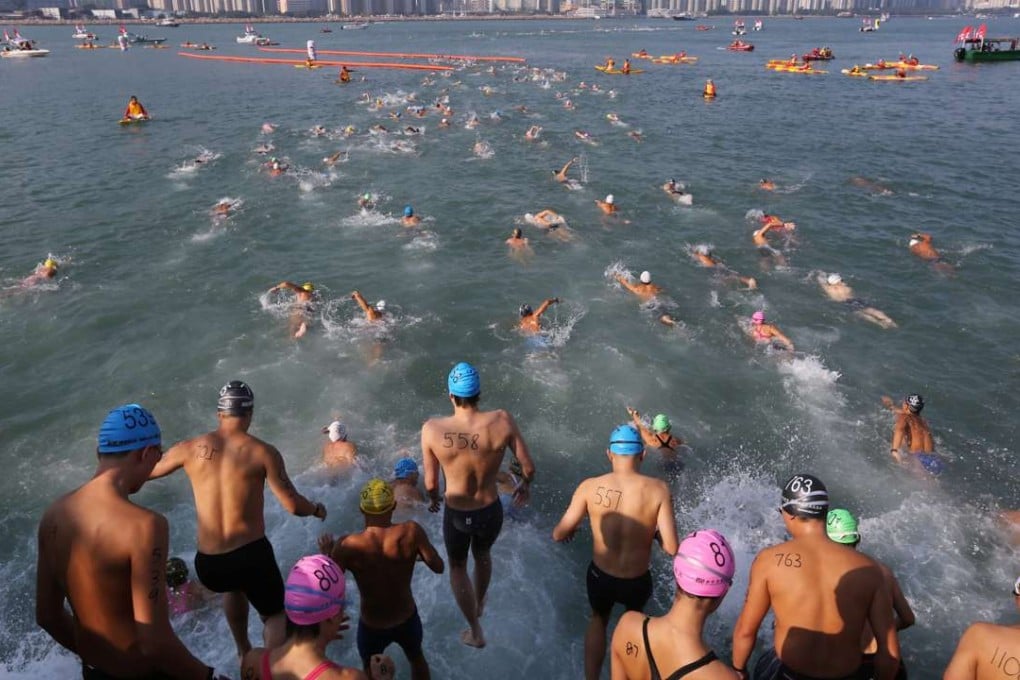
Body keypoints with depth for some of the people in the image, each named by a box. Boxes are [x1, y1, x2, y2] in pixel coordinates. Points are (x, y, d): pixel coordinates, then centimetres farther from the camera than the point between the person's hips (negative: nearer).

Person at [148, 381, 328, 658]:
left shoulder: (190, 448, -1)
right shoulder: (263, 452, -9)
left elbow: (145, 472, 18)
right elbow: (293, 505, -9)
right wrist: (317, 509, 13)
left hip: (207, 564, 4)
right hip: (251, 554, -4)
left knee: (235, 587, 38)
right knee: (275, 616, 19)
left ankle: (244, 653, 51)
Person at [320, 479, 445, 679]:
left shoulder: (349, 545, -28)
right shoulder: (411, 532, -26)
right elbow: (438, 567, -15)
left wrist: (327, 554, 0)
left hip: (371, 627, -1)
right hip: (407, 619, 1)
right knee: (416, 657, 34)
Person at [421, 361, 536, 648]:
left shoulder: (432, 429, -26)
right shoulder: (502, 421, -24)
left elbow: (430, 482, -15)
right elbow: (528, 467, -14)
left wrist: (433, 499, 8)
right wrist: (525, 487, 9)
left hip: (456, 514, -1)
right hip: (491, 510, 2)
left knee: (457, 566, 29)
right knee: (482, 555, 34)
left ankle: (475, 631, 43)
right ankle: (480, 604, 62)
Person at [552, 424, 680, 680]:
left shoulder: (590, 487, -17)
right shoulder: (658, 489, -20)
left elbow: (559, 535, -10)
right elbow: (671, 548, -19)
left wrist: (571, 530, 13)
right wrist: (653, 532, 2)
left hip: (600, 576, 0)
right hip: (637, 581, 0)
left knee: (598, 620, 34)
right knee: (635, 617, 37)